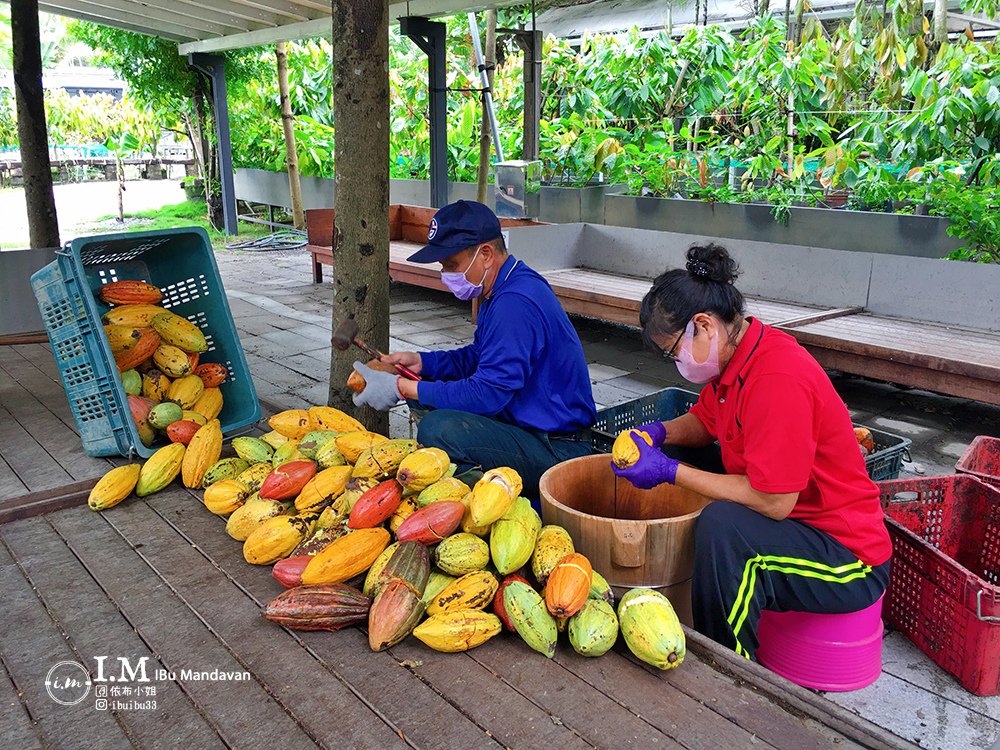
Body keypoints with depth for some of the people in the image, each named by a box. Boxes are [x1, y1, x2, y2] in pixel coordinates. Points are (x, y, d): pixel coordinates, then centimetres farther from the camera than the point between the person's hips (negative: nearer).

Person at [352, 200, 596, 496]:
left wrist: (401, 388, -19)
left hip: (554, 451, -10)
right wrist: (418, 361, 4)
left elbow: (486, 394, -26)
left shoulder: (515, 303, -25)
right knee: (425, 386, 13)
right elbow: (477, 357, 19)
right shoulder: (502, 289, 9)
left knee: (436, 428, -29)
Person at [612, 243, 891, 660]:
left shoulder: (778, 380, -29)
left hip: (849, 562, -10)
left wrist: (670, 471, -23)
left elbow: (773, 502, -29)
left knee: (722, 524, -35)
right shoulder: (734, 357, 1)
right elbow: (703, 424, 17)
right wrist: (659, 432, -4)